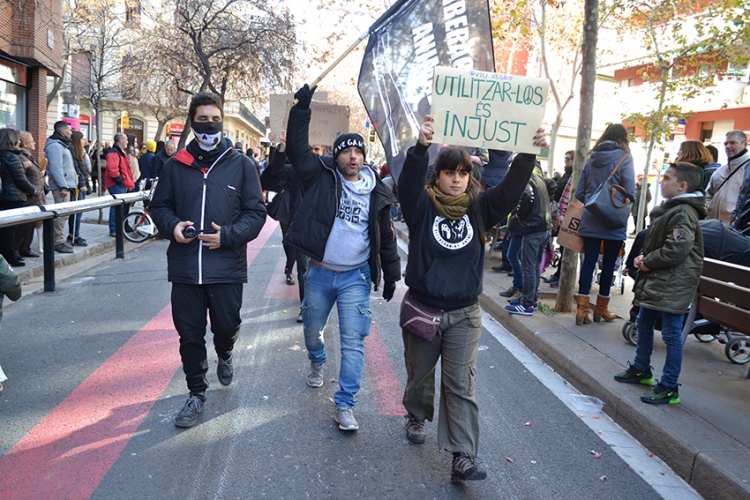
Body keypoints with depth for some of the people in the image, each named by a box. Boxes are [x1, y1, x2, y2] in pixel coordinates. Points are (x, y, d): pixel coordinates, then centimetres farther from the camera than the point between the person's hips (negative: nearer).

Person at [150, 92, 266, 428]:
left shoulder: (240, 165, 0)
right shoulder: (176, 166, 5)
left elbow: (255, 212, 0)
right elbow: (160, 206, 13)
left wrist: (228, 235, -15)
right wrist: (172, 226, -9)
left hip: (227, 266, -1)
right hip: (184, 266, 1)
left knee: (226, 326, 10)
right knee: (189, 334, 8)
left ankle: (225, 355, 47)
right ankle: (196, 393, 27)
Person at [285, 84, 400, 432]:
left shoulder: (376, 193, 1)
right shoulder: (321, 177, -3)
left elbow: (386, 238, 7)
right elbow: (297, 148, -14)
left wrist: (391, 276, 7)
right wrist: (302, 107, -21)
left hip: (356, 277, 0)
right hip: (319, 273, 1)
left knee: (353, 341, -4)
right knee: (312, 329, 19)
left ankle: (344, 405, 4)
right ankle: (317, 363, 53)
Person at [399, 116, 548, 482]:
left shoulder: (479, 208, 0)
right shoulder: (422, 206, -8)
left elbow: (511, 187, -12)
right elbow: (408, 183, -27)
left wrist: (528, 155, -29)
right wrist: (420, 148, -45)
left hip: (464, 314, 1)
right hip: (422, 309, -1)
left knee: (461, 386, 1)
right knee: (420, 375, 18)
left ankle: (463, 457, 3)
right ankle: (417, 417, 47)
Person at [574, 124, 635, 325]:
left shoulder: (591, 158, 7)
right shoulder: (624, 158, -6)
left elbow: (579, 193, 5)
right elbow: (630, 192, -13)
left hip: (590, 220, 3)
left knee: (589, 262, 4)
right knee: (608, 264, 8)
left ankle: (582, 308, 0)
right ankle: (601, 308, 17)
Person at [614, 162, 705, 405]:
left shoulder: (683, 213, -18)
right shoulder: (668, 208, 14)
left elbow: (676, 250, -26)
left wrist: (647, 262, -14)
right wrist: (644, 258, 4)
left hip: (673, 285, -11)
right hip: (656, 281, 11)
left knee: (671, 334, -4)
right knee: (643, 323, 21)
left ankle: (669, 388, 4)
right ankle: (641, 369, 38)